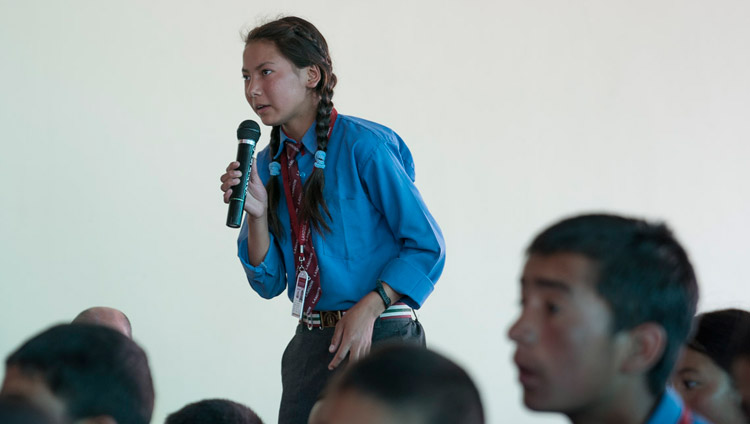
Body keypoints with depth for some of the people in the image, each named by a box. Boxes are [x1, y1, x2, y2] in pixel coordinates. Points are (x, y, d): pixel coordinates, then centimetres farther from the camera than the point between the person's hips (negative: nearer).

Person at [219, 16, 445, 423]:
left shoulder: (363, 145, -11)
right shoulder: (268, 164, 8)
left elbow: (427, 246, -10)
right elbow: (269, 283, 8)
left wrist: (368, 309, -18)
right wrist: (256, 214, -7)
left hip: (377, 340, -6)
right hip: (310, 344, 6)